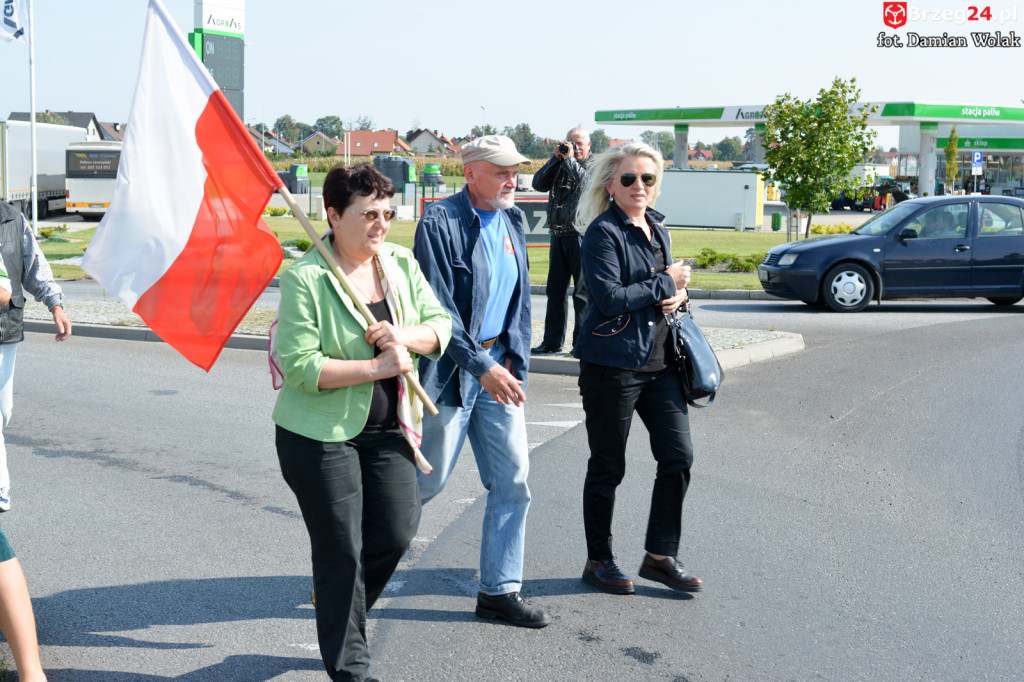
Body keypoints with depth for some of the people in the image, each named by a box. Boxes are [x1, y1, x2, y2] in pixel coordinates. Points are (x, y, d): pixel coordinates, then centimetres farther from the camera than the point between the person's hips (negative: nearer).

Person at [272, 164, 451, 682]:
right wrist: (377, 367, -22)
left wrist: (406, 337, -15)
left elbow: (440, 323, 6)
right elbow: (300, 365, -20)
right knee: (341, 551, 4)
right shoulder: (305, 278, -16)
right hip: (320, 433, -5)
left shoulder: (401, 262, 3)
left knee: (397, 532, 6)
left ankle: (340, 606, 37)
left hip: (386, 429, 6)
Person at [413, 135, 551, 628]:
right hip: (451, 370, -7)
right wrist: (482, 368, -22)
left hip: (498, 367, 7)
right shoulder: (439, 222, -14)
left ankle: (499, 591, 16)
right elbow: (439, 309, -18)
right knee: (426, 479, 4)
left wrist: (515, 364, 7)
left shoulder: (511, 221, 9)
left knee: (512, 479, 5)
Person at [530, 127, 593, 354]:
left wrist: (569, 159, -10)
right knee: (555, 291, 10)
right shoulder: (560, 166, 15)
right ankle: (552, 341, 18)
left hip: (581, 236, -6)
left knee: (582, 292, -3)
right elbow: (538, 184, 5)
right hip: (558, 235, 6)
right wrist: (556, 158, -1)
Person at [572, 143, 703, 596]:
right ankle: (598, 561, 20)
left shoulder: (656, 228, 13)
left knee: (678, 456, 5)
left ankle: (660, 557, 19)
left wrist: (677, 297, 1)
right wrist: (667, 282, -11)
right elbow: (610, 298, -20)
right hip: (612, 363, -7)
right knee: (607, 467, 4)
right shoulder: (603, 231, -11)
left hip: (659, 360, 7)